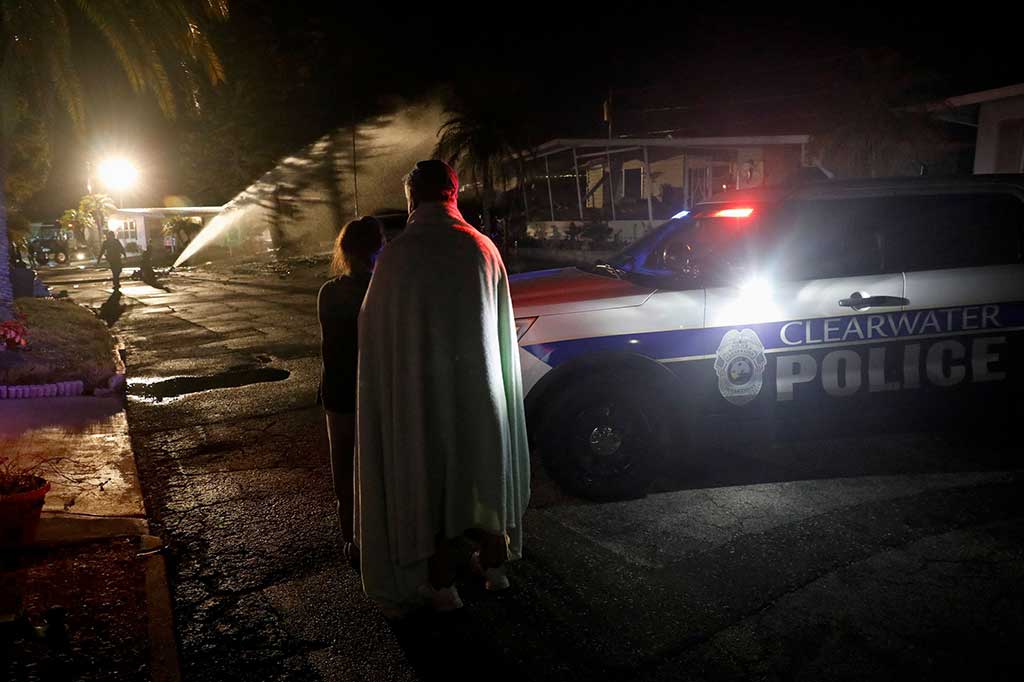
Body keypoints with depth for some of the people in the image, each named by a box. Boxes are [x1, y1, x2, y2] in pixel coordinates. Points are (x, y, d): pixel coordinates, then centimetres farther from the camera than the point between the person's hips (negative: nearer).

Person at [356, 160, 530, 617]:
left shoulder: (395, 257, -15)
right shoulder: (483, 249, -6)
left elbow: (372, 328, -5)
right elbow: (503, 326, 3)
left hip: (419, 392, -3)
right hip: (479, 387, 3)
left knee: (426, 481, 11)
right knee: (484, 473, 20)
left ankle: (441, 586, 21)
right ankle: (494, 565, 34)